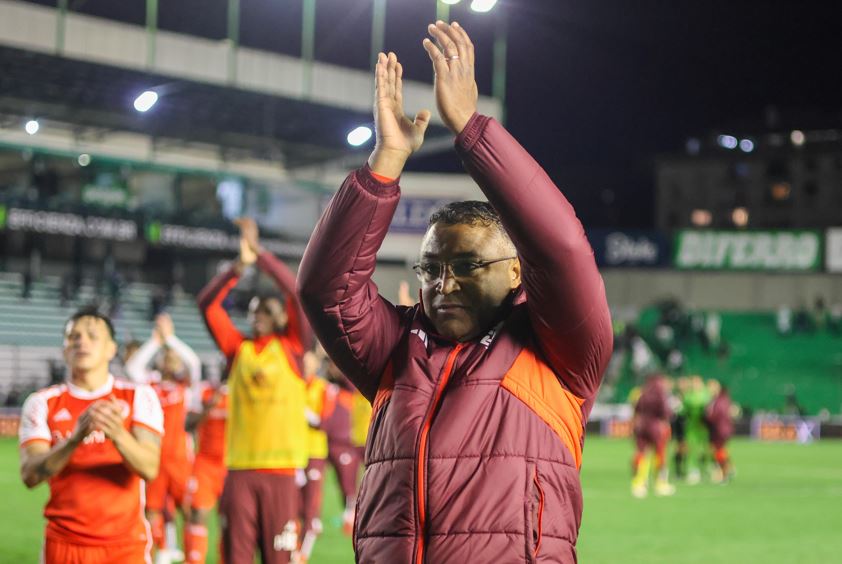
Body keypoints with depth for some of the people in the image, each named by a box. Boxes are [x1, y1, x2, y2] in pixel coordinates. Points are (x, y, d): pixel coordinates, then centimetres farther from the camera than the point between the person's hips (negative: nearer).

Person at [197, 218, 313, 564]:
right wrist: (240, 266, -8)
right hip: (239, 468, 2)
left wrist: (259, 254, -5)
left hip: (282, 469, -2)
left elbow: (298, 291, -5)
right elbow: (207, 303, 3)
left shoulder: (292, 347, 5)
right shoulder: (238, 350, 11)